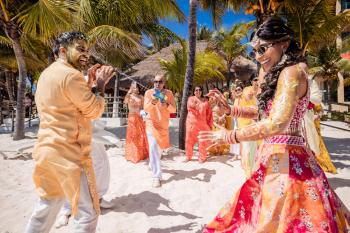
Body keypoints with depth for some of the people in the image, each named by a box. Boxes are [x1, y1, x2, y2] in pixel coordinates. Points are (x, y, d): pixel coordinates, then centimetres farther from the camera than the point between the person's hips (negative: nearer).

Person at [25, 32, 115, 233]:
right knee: (88, 214, 2)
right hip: (69, 154, -10)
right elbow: (95, 111, -12)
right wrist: (101, 85, 0)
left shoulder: (48, 73, 16)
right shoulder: (71, 75, -15)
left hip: (48, 150, 10)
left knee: (45, 209, 24)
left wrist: (89, 83, 15)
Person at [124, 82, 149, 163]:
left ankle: (142, 154, 14)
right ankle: (132, 155, 5)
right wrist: (129, 92, -24)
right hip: (132, 117, -2)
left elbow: (142, 107, 11)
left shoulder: (141, 97, 11)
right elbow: (126, 102, -16)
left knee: (141, 135, 2)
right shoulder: (129, 96, 6)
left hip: (139, 117, 2)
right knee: (132, 135, -3)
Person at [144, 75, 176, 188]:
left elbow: (174, 110, -7)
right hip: (152, 124, -3)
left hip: (164, 125, 3)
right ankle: (157, 177, -14)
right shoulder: (149, 92, -7)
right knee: (153, 147, -17)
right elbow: (146, 109, -16)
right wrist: (153, 103, -37)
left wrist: (167, 105, -28)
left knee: (160, 147, 18)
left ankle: (152, 165, 47)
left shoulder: (169, 93, -2)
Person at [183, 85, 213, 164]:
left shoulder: (205, 100, 13)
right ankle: (188, 157, 16)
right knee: (189, 139, 1)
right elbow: (189, 106, -17)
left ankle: (202, 158, 12)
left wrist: (210, 124, 8)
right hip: (192, 122, -1)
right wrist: (193, 104, -40)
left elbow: (209, 113, 13)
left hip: (202, 123, 1)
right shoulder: (191, 98, 7)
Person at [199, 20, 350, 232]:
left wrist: (229, 137, -17)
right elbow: (264, 112, 21)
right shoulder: (279, 75, 14)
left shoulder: (291, 72, -15)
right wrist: (229, 109, 12)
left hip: (285, 158, -9)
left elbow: (277, 124, -26)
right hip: (276, 157, 9)